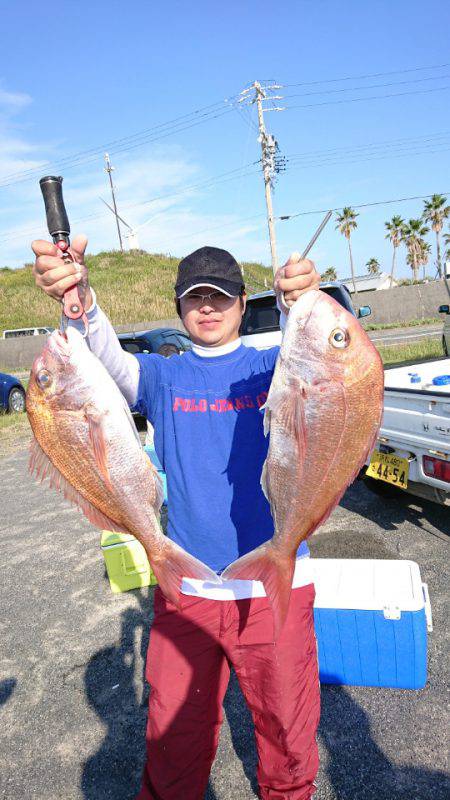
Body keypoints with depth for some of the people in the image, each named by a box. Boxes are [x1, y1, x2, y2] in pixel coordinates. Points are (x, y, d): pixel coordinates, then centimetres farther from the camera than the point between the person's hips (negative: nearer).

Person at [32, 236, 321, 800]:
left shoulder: (272, 367, -2)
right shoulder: (162, 377, 1)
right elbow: (107, 362, -19)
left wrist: (302, 308, -45)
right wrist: (78, 298, -40)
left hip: (276, 583, 0)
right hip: (186, 585, 1)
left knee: (287, 722, 19)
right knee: (175, 728, 18)